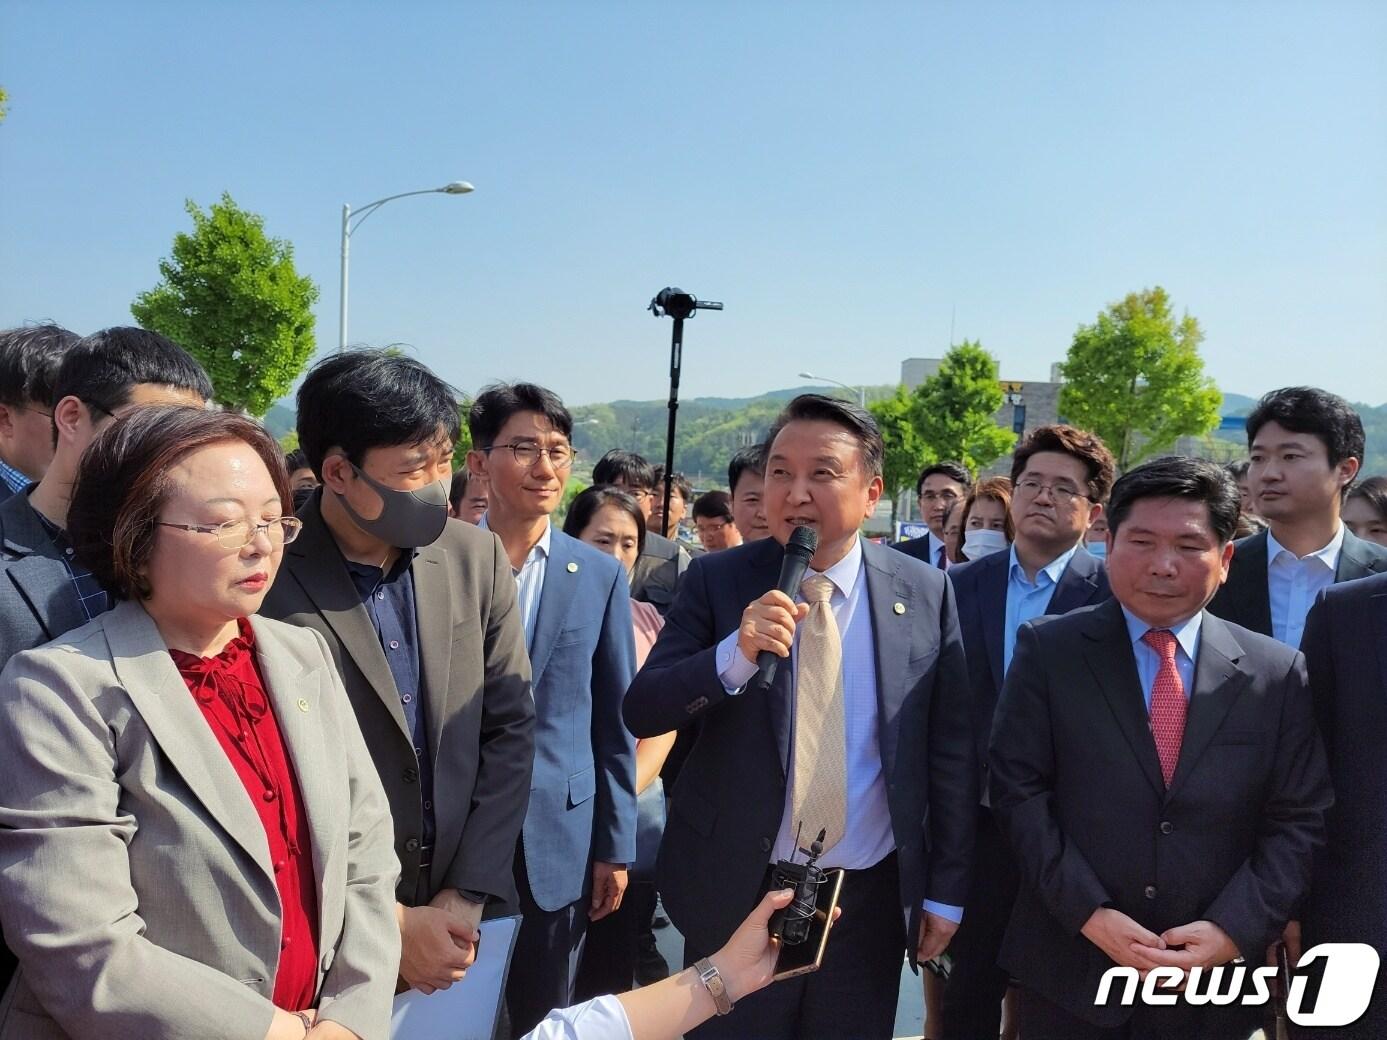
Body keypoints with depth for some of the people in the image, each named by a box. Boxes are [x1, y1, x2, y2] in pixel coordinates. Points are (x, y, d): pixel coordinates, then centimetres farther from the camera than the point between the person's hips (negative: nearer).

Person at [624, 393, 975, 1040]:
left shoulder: (925, 593, -4)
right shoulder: (717, 582, -7)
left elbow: (950, 750, 1)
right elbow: (641, 712, -12)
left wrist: (945, 889, 3)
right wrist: (734, 655, -28)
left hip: (870, 896, 1)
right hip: (737, 891, 0)